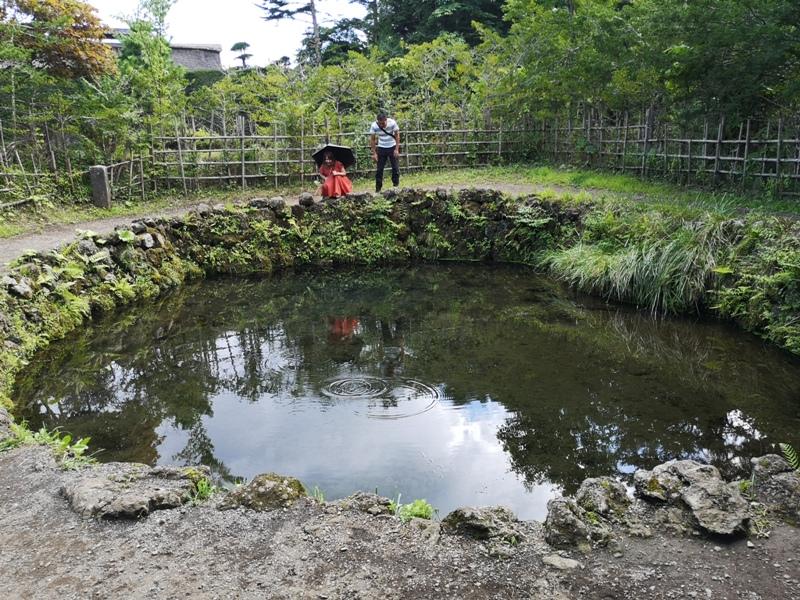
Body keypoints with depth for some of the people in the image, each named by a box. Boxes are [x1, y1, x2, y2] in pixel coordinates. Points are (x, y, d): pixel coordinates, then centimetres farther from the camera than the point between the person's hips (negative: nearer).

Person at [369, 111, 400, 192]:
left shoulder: (392, 123, -19)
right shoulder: (374, 126, -18)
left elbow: (397, 135, -9)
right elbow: (372, 139, -9)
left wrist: (397, 149, -13)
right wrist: (374, 153, -11)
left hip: (392, 147, 0)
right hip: (381, 148, 0)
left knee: (395, 168, 0)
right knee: (379, 169, 0)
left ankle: (396, 185, 12)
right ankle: (378, 189, 6)